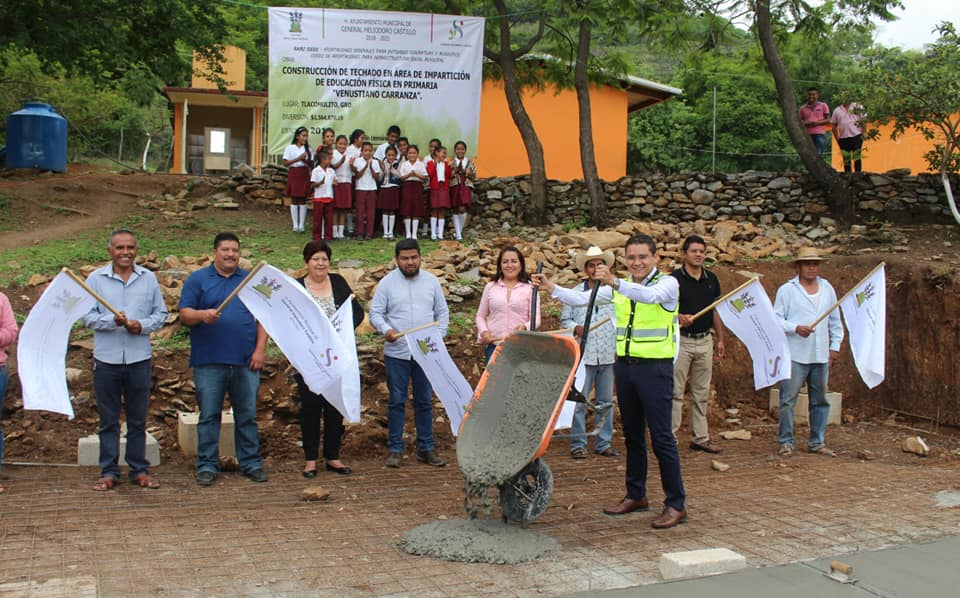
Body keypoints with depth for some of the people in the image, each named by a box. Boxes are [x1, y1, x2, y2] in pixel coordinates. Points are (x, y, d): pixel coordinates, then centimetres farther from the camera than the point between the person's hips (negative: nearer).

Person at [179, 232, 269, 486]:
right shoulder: (197, 279, 7)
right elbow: (184, 314, -1)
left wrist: (260, 350, 0)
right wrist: (202, 315, -22)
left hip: (245, 361, 2)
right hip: (209, 361, -2)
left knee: (247, 415, 6)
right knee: (209, 416, 2)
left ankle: (251, 463, 15)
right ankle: (207, 465, 11)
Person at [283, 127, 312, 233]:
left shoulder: (308, 148, 8)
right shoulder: (290, 148, 1)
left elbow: (311, 164, 4)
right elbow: (285, 163, -5)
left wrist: (305, 160, -16)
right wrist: (298, 159, -14)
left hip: (304, 174, 2)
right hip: (293, 174, -2)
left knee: (303, 200, 2)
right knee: (294, 200, 1)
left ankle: (301, 225, 6)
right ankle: (295, 225, 5)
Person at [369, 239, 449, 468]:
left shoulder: (431, 281, 7)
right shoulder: (387, 283, -1)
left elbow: (442, 312, 12)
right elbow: (375, 312, -2)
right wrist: (386, 329, -21)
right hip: (396, 353, -2)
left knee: (425, 401, 9)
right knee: (396, 401, 3)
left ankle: (426, 448, 17)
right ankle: (395, 449, 11)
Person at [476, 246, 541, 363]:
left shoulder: (529, 288, 4)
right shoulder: (490, 287, 10)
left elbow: (535, 317, 0)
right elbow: (480, 316, 15)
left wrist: (525, 327, -20)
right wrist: (484, 331, -3)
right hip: (494, 344, 2)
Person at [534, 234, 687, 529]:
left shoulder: (667, 283, -5)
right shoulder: (620, 286, 11)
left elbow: (650, 296, -28)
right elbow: (582, 298, 9)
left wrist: (614, 282, -42)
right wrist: (551, 288, -5)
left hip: (655, 368, -6)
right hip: (624, 365, 6)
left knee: (661, 437, -5)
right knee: (632, 435, 14)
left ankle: (676, 504, 3)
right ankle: (636, 495, 26)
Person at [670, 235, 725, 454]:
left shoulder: (711, 279, 10)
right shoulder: (674, 278, -6)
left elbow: (716, 311, 15)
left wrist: (720, 339, 13)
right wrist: (679, 318, -28)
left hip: (705, 340, 5)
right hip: (681, 340, -5)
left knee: (701, 393, 11)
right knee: (675, 391, -4)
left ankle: (700, 437, 19)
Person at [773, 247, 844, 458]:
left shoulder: (827, 289, 14)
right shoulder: (787, 290, -1)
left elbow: (835, 320, 18)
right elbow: (776, 319, -4)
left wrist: (835, 346, 12)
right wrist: (796, 328, -19)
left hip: (821, 355, 5)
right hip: (795, 355, -5)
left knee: (820, 400, 10)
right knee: (788, 399, -4)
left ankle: (816, 442, 19)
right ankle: (786, 442, 5)